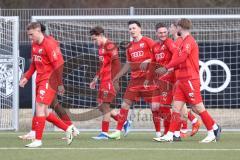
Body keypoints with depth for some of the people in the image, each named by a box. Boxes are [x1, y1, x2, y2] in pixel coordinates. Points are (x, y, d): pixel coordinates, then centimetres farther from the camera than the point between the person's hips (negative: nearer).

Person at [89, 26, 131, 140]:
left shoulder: (110, 46, -12)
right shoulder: (101, 47, 18)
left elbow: (116, 64, -20)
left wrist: (114, 80, -24)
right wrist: (96, 79, 27)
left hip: (110, 81, -10)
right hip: (104, 82, 10)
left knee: (104, 105, -8)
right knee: (101, 106, 9)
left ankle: (104, 133, -5)